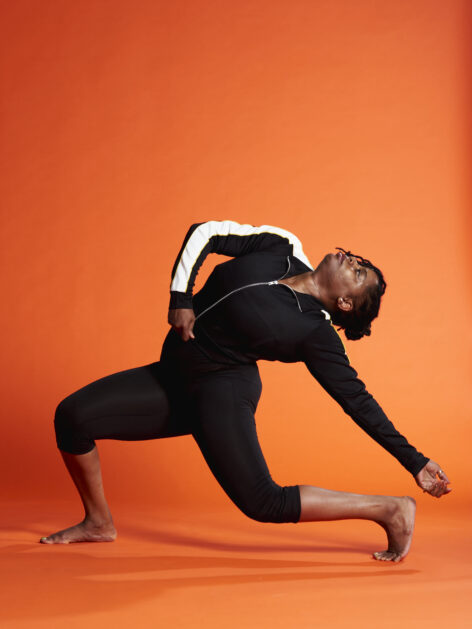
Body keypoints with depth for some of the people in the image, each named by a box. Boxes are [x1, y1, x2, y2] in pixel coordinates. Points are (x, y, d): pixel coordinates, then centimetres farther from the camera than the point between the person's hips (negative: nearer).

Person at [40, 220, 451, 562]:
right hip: (174, 378, 6)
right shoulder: (280, 248, 0)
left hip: (224, 389, -6)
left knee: (264, 503, -19)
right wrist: (181, 298, -6)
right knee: (73, 415, -5)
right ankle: (100, 523, 18)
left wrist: (415, 462, -11)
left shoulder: (316, 333, -12)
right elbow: (204, 234, 3)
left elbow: (358, 400, -8)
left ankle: (390, 509, -2)